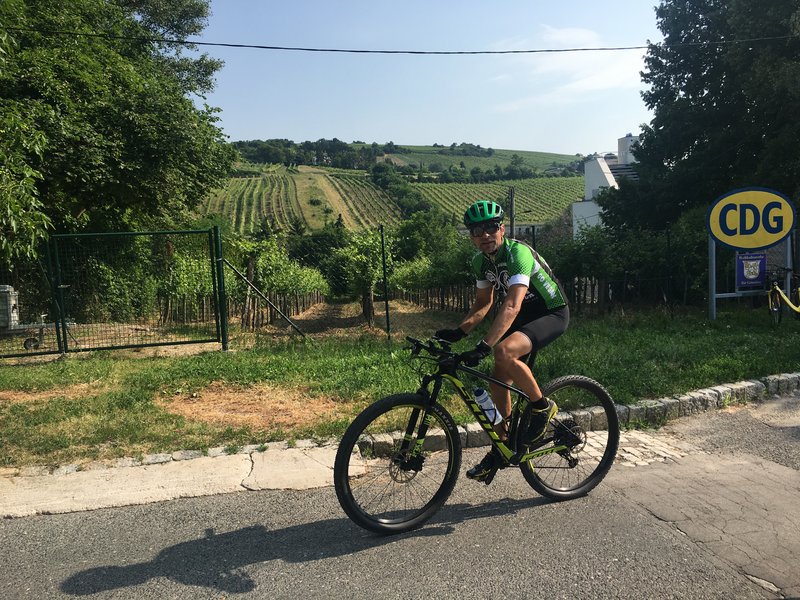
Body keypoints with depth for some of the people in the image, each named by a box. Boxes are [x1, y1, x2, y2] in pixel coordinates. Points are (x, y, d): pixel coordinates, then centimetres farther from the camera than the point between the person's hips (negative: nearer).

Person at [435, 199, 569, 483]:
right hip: (523, 316, 8)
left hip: (552, 313, -8)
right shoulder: (480, 261, -3)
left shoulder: (518, 253, -28)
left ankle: (542, 407, -10)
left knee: (504, 351, -34)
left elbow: (511, 306, -38)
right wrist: (458, 332, -10)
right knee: (498, 383, 2)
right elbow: (483, 303, 7)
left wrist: (483, 347, -46)